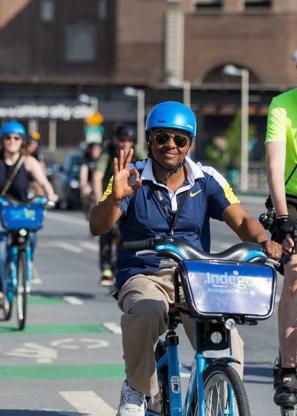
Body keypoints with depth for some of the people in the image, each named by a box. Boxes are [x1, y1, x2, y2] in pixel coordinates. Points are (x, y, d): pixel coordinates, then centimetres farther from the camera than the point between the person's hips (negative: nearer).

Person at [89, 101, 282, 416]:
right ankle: (137, 389, -12)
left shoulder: (207, 180, 4)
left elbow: (241, 220, -5)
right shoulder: (132, 178, -2)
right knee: (146, 312, -38)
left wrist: (264, 241, -28)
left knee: (227, 343, -23)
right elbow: (97, 226, -14)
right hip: (143, 277, -2)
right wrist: (116, 198, -36)